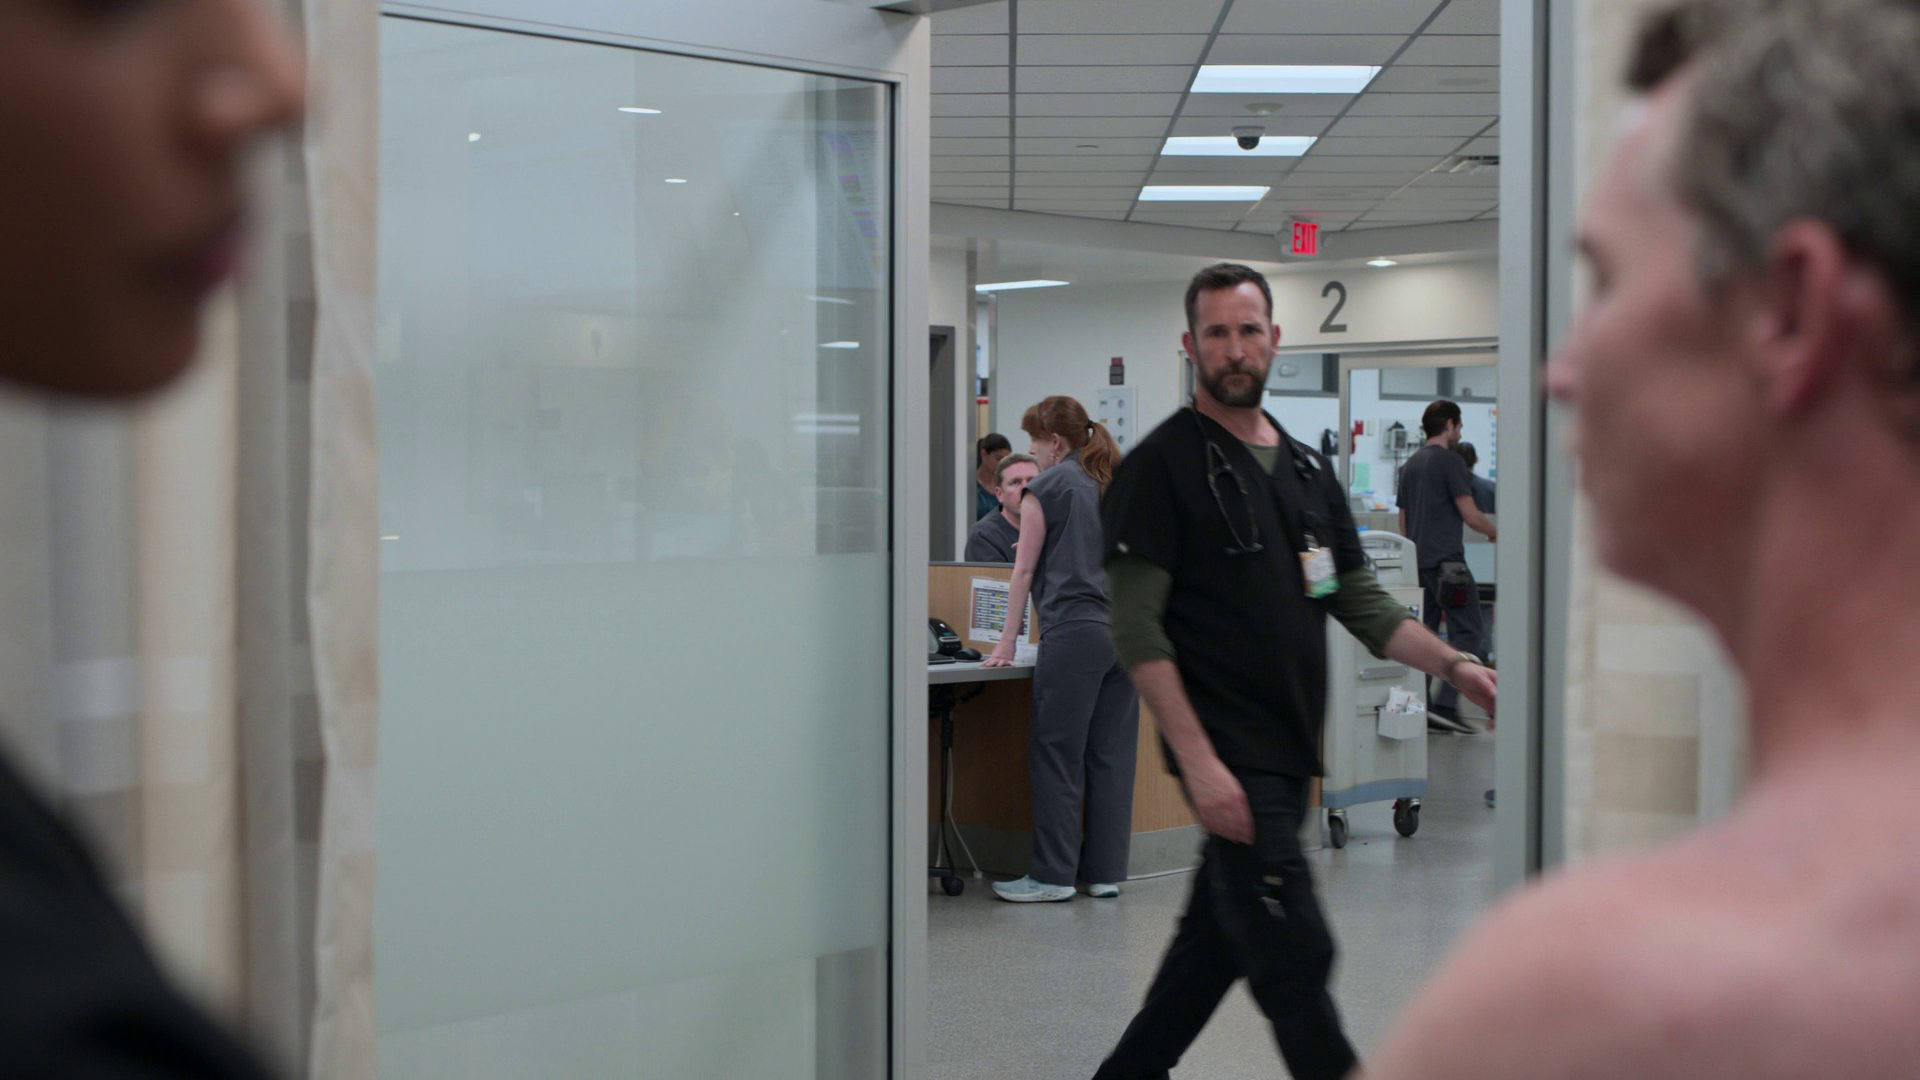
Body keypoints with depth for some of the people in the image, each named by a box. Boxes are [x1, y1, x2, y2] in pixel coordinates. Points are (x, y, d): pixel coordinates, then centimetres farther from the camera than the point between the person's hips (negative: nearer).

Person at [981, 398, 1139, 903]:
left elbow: (1025, 569, -1)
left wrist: (1008, 640, 4)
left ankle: (1053, 875, 1)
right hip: (1125, 629, 7)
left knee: (1056, 756, -1)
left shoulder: (1048, 487, -2)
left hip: (1073, 630, -7)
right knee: (1111, 756, 7)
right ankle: (1105, 871, 10)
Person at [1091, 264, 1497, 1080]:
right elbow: (1136, 628, -13)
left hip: (1288, 751, 8)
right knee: (1294, 954, -7)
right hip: (1229, 757, -7)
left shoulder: (1306, 468, 15)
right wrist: (1199, 760, -20)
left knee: (1217, 939, 15)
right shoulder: (1163, 466, -7)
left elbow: (1362, 602, 18)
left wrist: (1451, 665, 2)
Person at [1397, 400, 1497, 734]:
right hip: (1446, 559, -8)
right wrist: (1495, 532, 6)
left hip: (1417, 559, 8)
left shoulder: (1410, 465, 16)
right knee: (1469, 631, -5)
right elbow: (1469, 514, -11)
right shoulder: (1450, 461, -8)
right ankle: (1445, 704, -15)